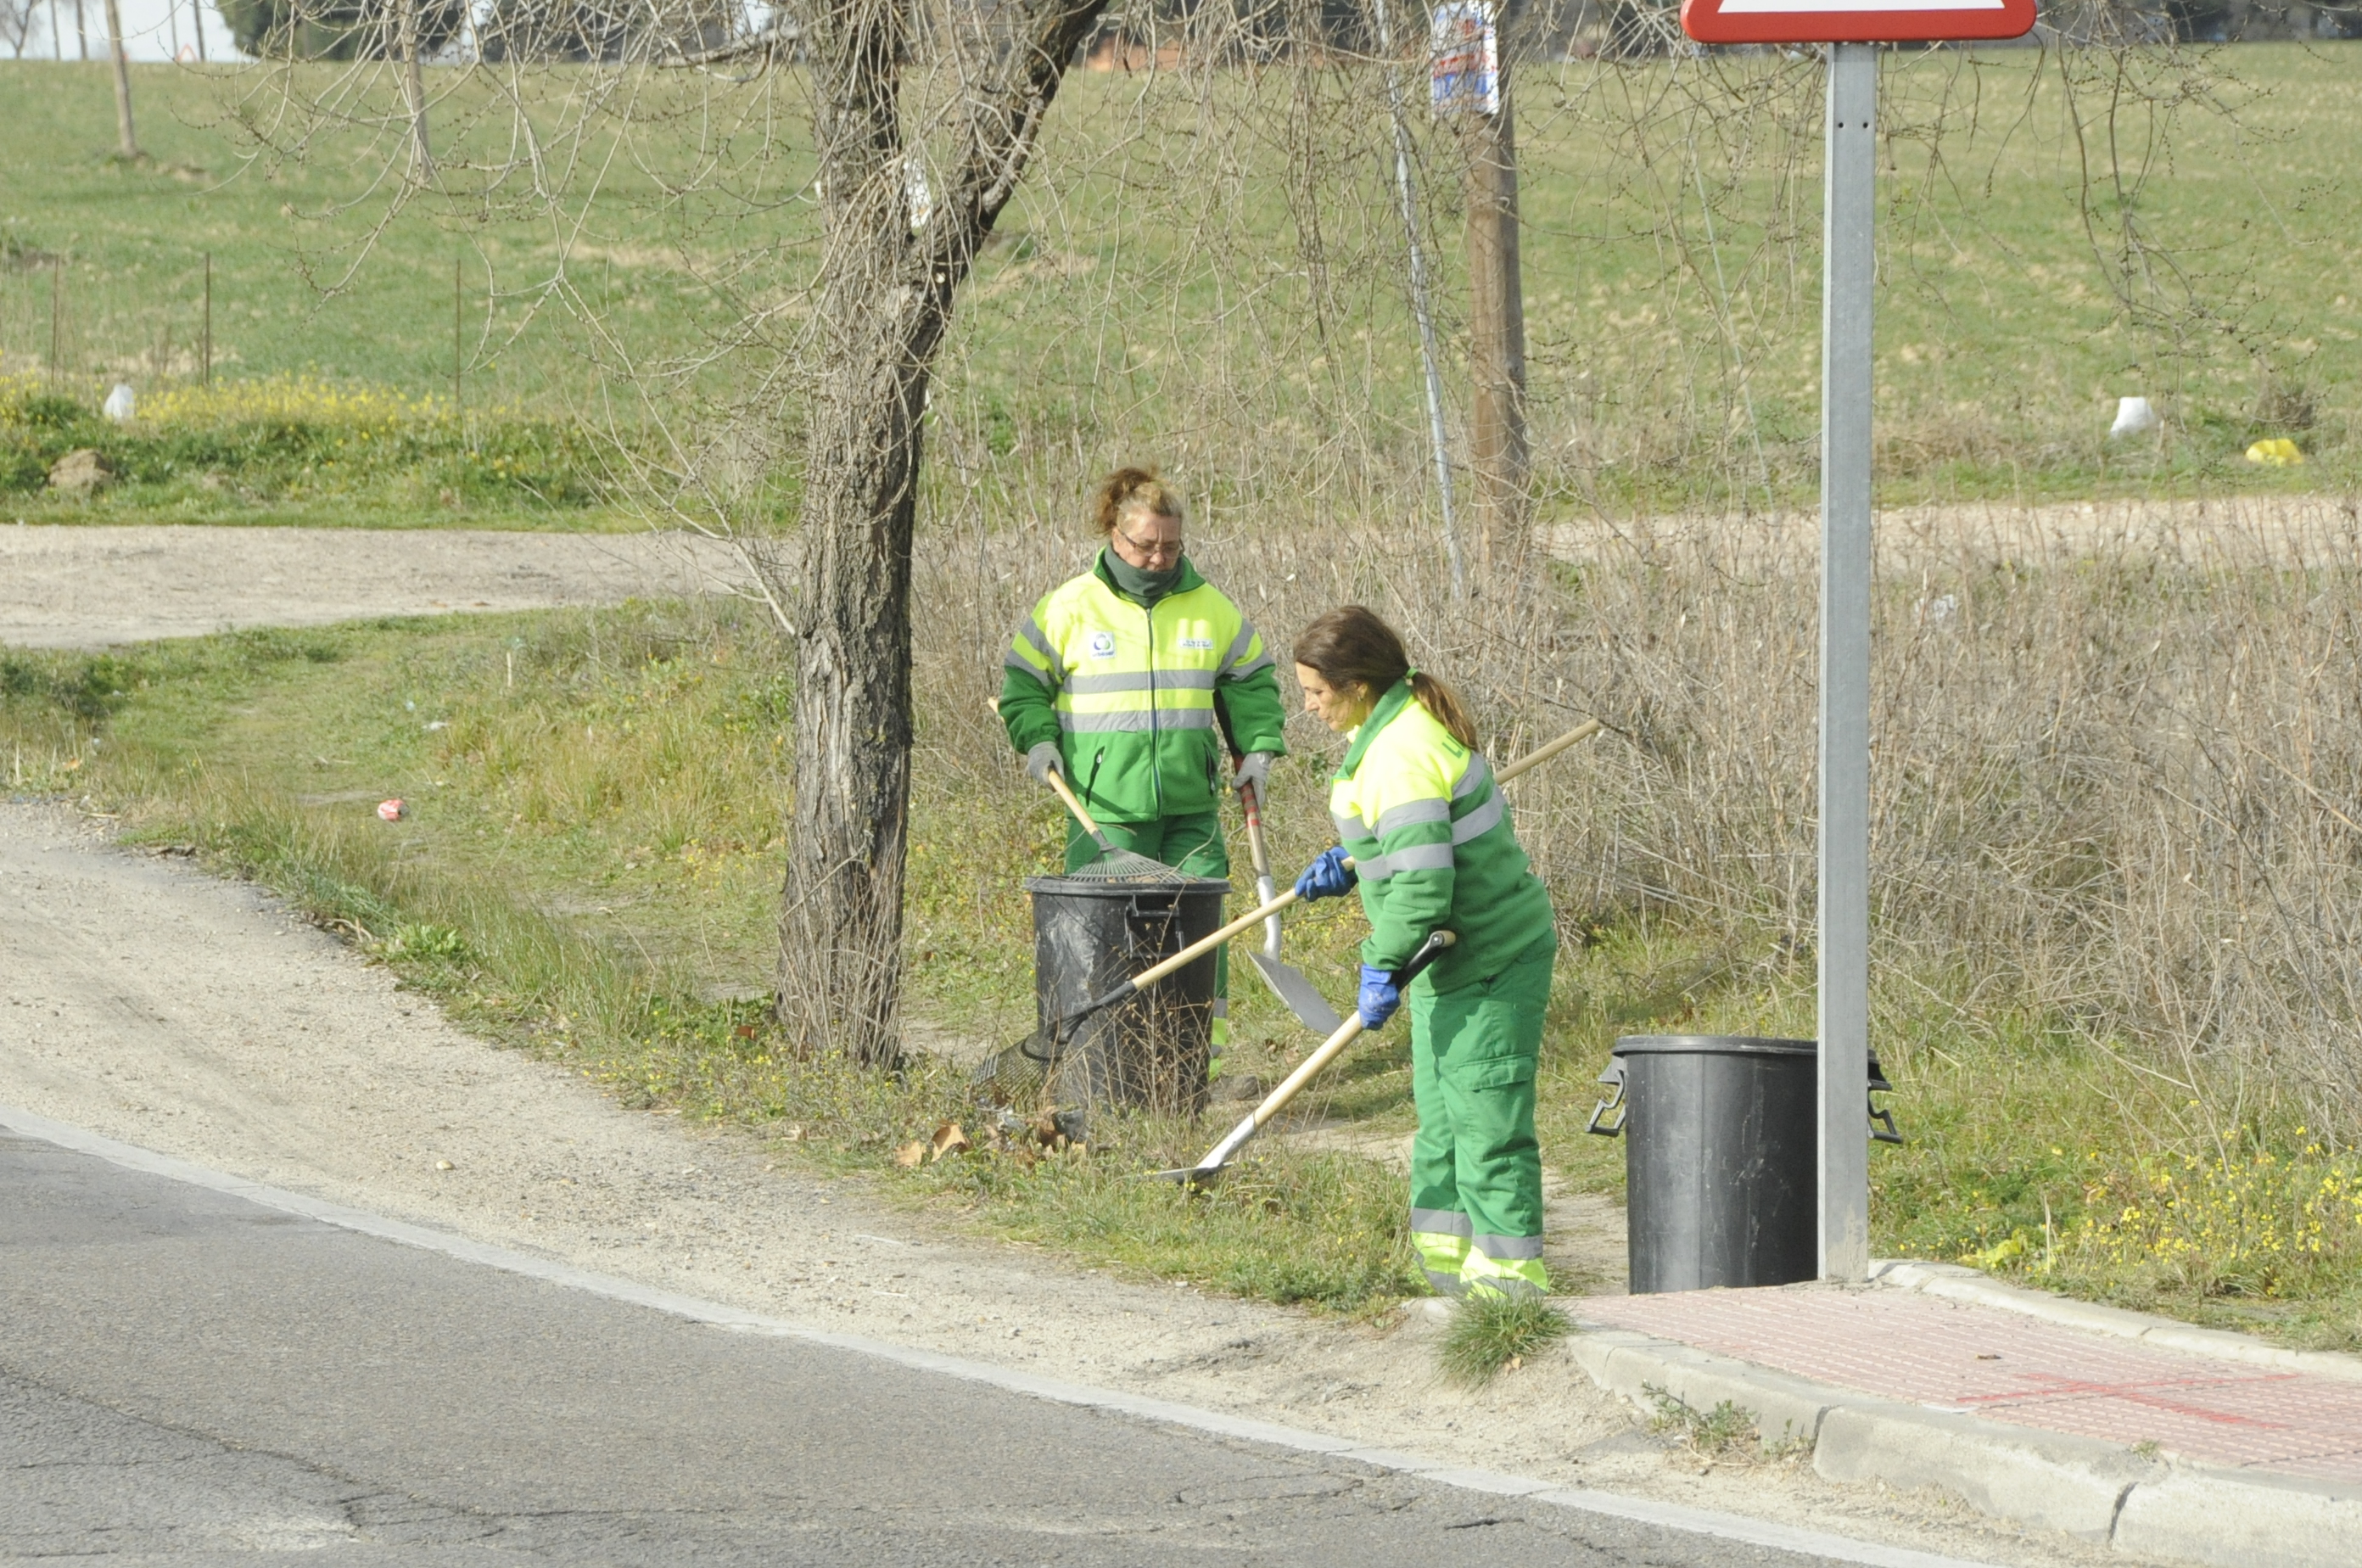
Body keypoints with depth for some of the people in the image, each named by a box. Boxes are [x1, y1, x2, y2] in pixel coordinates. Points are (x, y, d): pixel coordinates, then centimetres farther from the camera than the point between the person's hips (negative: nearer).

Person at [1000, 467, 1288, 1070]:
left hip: (1191, 808, 2)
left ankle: (1208, 1041, 5)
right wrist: (1037, 739, -4)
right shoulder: (1070, 607, 1)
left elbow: (1252, 681, 21)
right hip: (1104, 808, -2)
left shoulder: (1210, 608, 9)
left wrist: (1258, 747, 9)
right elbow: (1023, 680, 11)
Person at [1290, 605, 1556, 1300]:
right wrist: (1348, 864, 12)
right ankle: (1449, 1263, 23)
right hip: (1453, 958, 11)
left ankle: (1509, 1273, -4)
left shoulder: (1401, 755, -25)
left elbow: (1421, 881, -30)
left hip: (1489, 964, -11)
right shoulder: (1397, 723, 8)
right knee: (1439, 1114, 15)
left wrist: (1383, 964, -20)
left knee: (1484, 1114, -7)